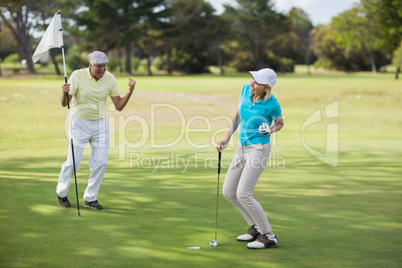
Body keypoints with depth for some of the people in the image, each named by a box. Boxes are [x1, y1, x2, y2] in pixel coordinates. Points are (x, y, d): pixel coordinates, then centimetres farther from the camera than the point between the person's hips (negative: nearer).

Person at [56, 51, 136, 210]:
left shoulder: (110, 79, -8)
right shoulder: (77, 76, -15)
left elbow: (119, 106, -5)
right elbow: (64, 103, -14)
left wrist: (130, 91, -20)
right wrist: (64, 93, -36)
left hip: (100, 124, 3)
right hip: (79, 123, -3)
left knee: (100, 162, -4)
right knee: (73, 162, -3)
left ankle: (90, 198, 12)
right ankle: (61, 192, 24)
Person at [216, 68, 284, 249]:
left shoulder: (272, 105, -20)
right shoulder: (246, 89, -5)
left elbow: (280, 123, 2)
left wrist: (270, 130, -19)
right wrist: (227, 139, 4)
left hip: (258, 149, -8)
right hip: (242, 147, 8)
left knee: (243, 194, -15)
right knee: (228, 192, 10)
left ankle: (269, 236, -3)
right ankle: (256, 227, 25)